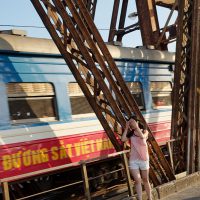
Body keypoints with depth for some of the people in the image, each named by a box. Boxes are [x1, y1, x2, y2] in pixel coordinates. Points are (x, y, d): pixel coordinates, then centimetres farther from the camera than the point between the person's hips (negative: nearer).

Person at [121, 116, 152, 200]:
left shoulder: (144, 131, -1)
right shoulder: (130, 134, 5)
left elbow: (142, 136, -24)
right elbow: (123, 139, -12)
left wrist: (136, 126, -22)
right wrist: (126, 128, -7)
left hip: (143, 159, -1)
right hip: (133, 160, 2)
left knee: (145, 180, 12)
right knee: (137, 181, 0)